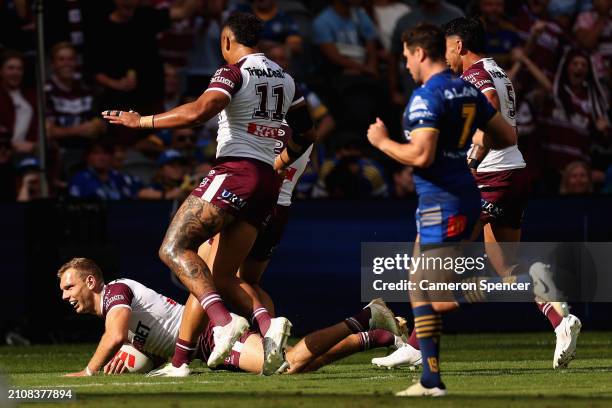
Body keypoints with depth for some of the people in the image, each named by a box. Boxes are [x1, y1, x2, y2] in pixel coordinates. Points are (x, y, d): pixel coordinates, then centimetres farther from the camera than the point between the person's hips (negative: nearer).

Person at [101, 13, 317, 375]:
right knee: (221, 277, 8)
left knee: (174, 249, -11)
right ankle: (268, 324, -16)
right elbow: (308, 134, 26)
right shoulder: (285, 79, 18)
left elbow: (200, 111, -21)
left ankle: (225, 321, -30)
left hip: (235, 172, -8)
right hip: (267, 184, 8)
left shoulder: (234, 73, -5)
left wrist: (142, 121, -12)